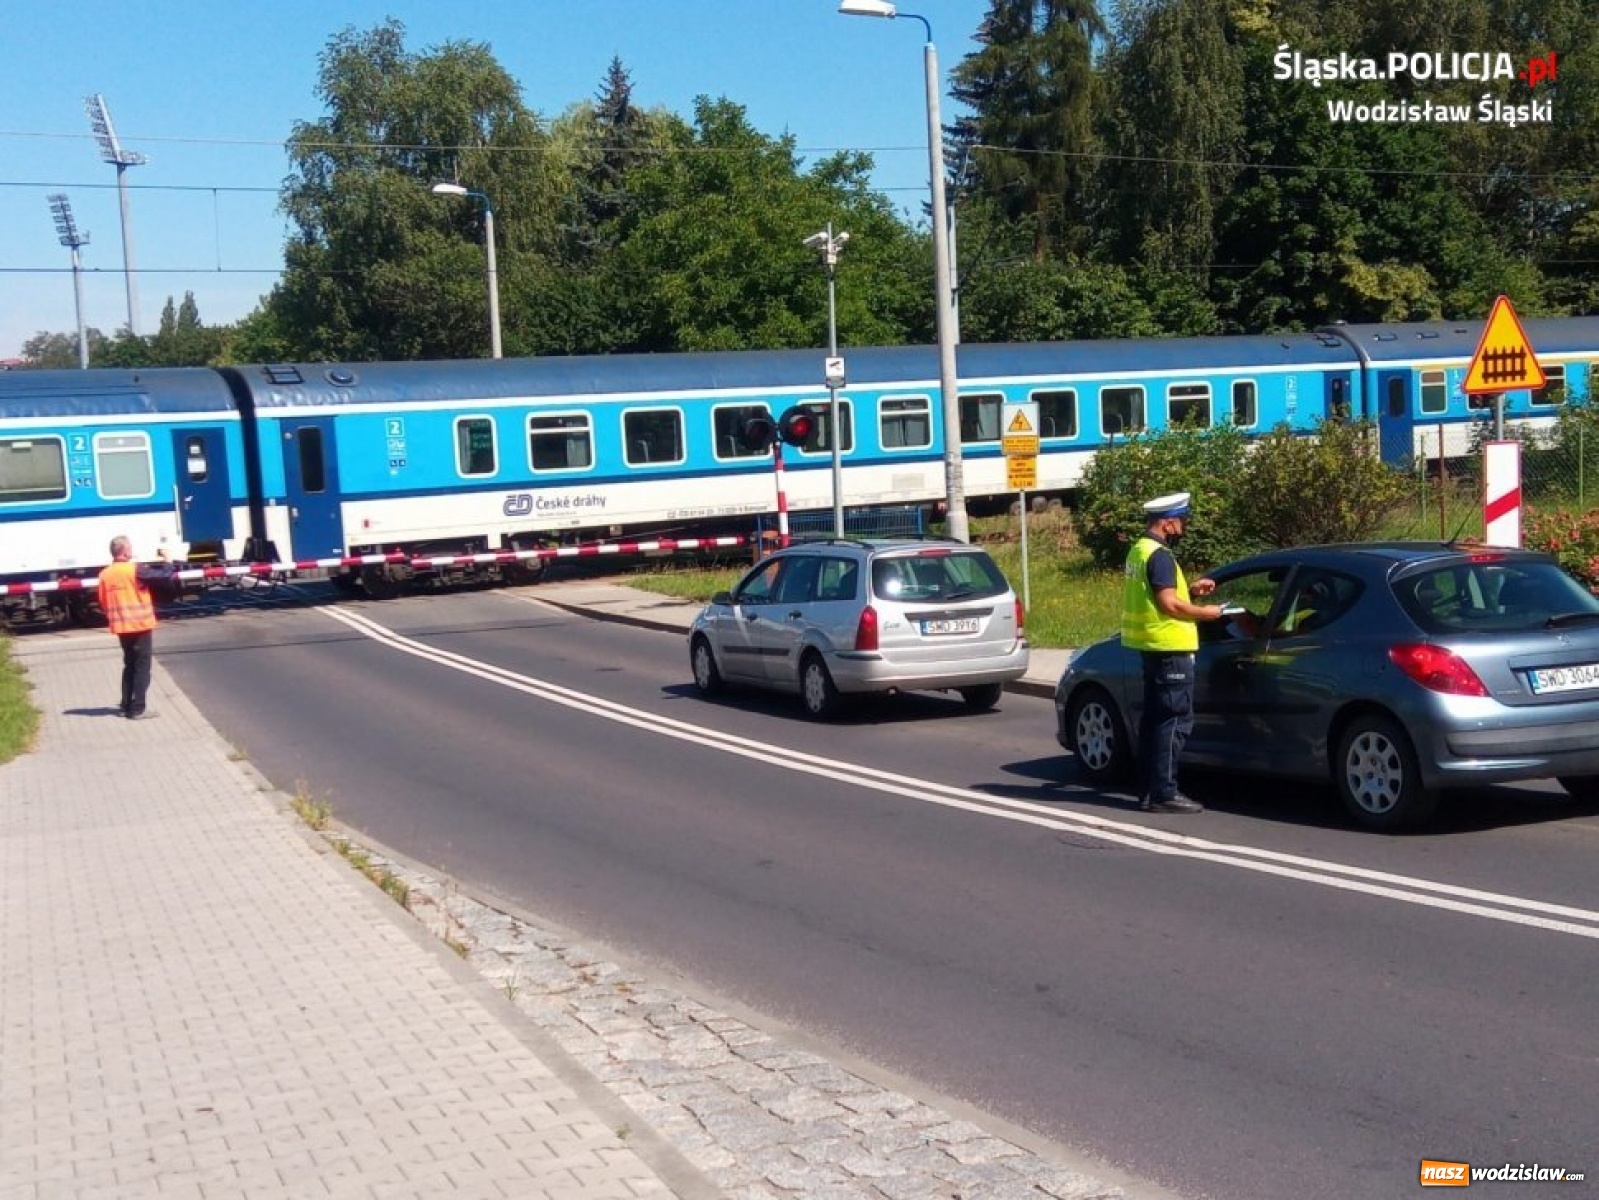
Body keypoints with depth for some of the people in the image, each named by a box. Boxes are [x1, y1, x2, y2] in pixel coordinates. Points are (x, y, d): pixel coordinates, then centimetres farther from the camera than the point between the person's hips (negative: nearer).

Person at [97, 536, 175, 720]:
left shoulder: (105, 574, 4)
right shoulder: (136, 569, -14)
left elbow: (103, 603, 8)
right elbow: (165, 574, -16)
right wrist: (165, 560, 3)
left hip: (121, 627, 6)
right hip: (141, 625, -6)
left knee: (129, 666, 18)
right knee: (142, 668, 0)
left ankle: (126, 706, 20)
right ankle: (137, 709, -2)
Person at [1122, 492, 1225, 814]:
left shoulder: (1139, 550, 15)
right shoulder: (1159, 555, -17)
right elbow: (1168, 604, -23)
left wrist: (1190, 589, 16)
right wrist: (1204, 612, -10)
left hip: (1152, 646, 11)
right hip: (1169, 647, -11)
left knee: (1154, 719, 13)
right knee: (1174, 721, -8)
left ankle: (1148, 789, 17)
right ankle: (1164, 793, -8)